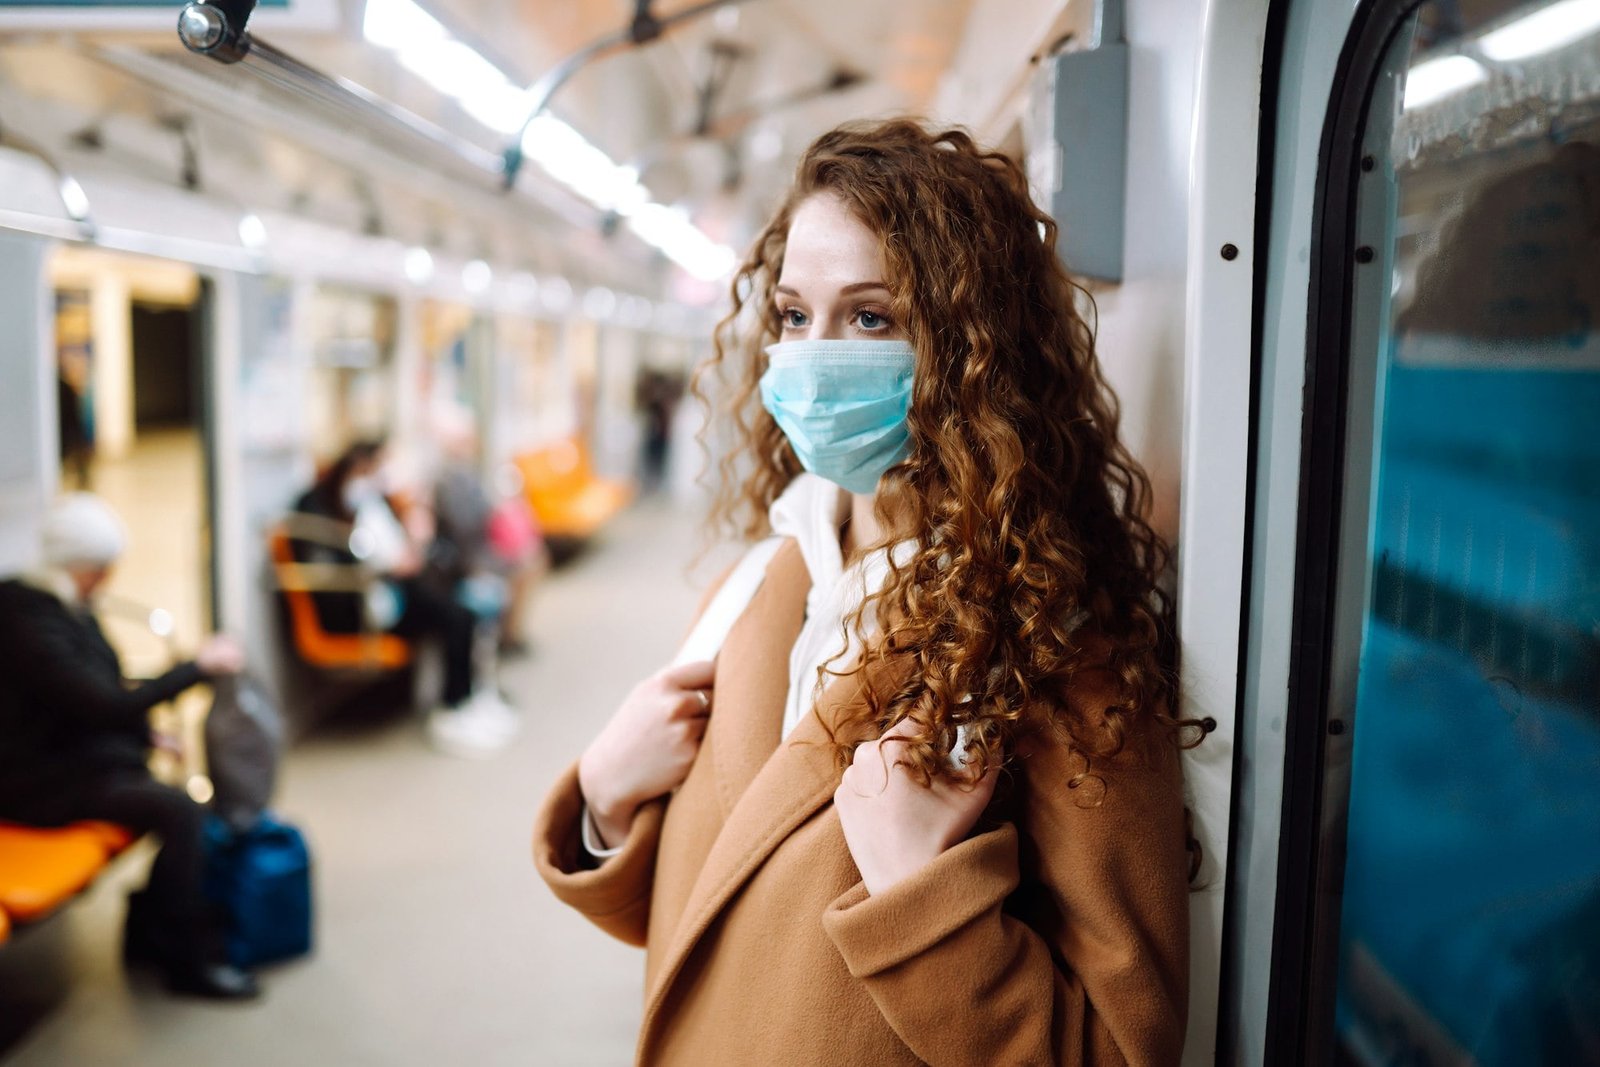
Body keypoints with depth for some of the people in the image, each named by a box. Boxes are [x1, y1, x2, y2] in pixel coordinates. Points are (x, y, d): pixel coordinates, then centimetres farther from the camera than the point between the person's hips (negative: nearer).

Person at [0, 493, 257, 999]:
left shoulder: (67, 608, 7)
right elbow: (104, 705, -27)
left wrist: (146, 734, 4)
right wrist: (198, 666, -21)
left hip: (81, 756, 10)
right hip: (45, 781, -10)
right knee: (181, 812, -24)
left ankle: (151, 932, 13)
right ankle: (189, 959, -10)